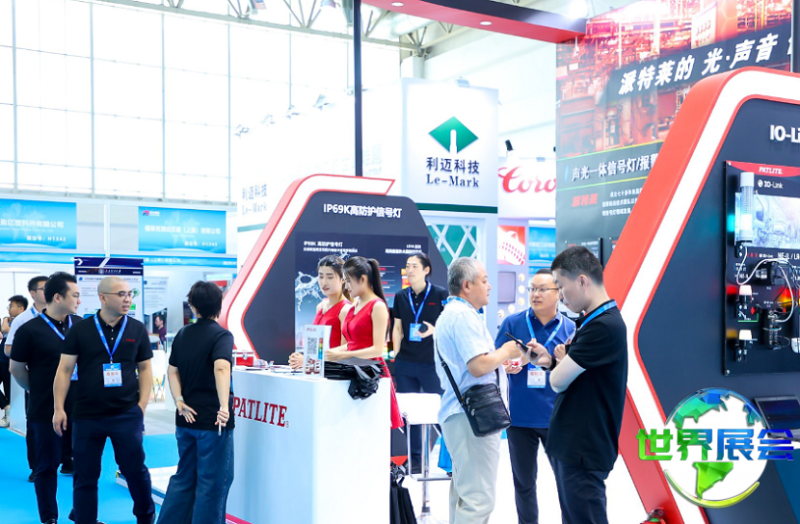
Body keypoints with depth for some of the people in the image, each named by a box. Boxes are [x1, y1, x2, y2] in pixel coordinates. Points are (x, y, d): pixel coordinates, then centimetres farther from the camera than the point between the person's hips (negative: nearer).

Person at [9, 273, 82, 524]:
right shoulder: (30, 330, -11)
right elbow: (16, 368, -1)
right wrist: (40, 391, 7)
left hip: (80, 407, 4)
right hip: (47, 410, -4)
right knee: (47, 465, 8)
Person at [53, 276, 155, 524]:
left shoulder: (137, 329, 2)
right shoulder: (80, 330, -1)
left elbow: (145, 368, 7)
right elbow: (64, 369, 1)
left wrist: (142, 405, -1)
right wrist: (59, 408, -5)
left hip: (127, 415, 0)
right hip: (86, 415, 0)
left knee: (135, 469, 6)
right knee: (85, 475, 8)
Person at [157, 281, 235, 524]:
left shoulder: (183, 334, 9)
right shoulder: (222, 335, -12)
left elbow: (172, 371, 8)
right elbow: (221, 368, -29)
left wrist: (180, 402, 0)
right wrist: (224, 407, -38)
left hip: (186, 419, 6)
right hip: (212, 421, -6)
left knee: (184, 477, 19)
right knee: (213, 481, 4)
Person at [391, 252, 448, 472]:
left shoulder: (440, 294, -3)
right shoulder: (401, 297, 10)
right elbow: (397, 328, 13)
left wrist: (433, 330, -19)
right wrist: (396, 353, 5)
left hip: (432, 362, -4)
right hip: (405, 363, 4)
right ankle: (415, 460, 17)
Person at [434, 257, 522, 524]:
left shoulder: (448, 314, 19)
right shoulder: (464, 315, -15)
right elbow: (479, 366, -23)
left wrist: (500, 358, 18)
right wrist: (506, 351, -6)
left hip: (457, 411, 11)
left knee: (463, 492, 16)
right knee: (478, 498, -10)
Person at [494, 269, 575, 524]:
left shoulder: (570, 329, 0)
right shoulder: (512, 323, 0)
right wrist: (507, 365, -20)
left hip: (557, 417, -1)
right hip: (520, 417, 1)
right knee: (524, 481, 13)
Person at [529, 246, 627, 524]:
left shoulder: (604, 326, -22)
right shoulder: (592, 321, 11)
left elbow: (559, 381, -20)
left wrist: (559, 362, 1)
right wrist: (552, 361, -1)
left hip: (584, 450, -10)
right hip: (570, 445, 10)